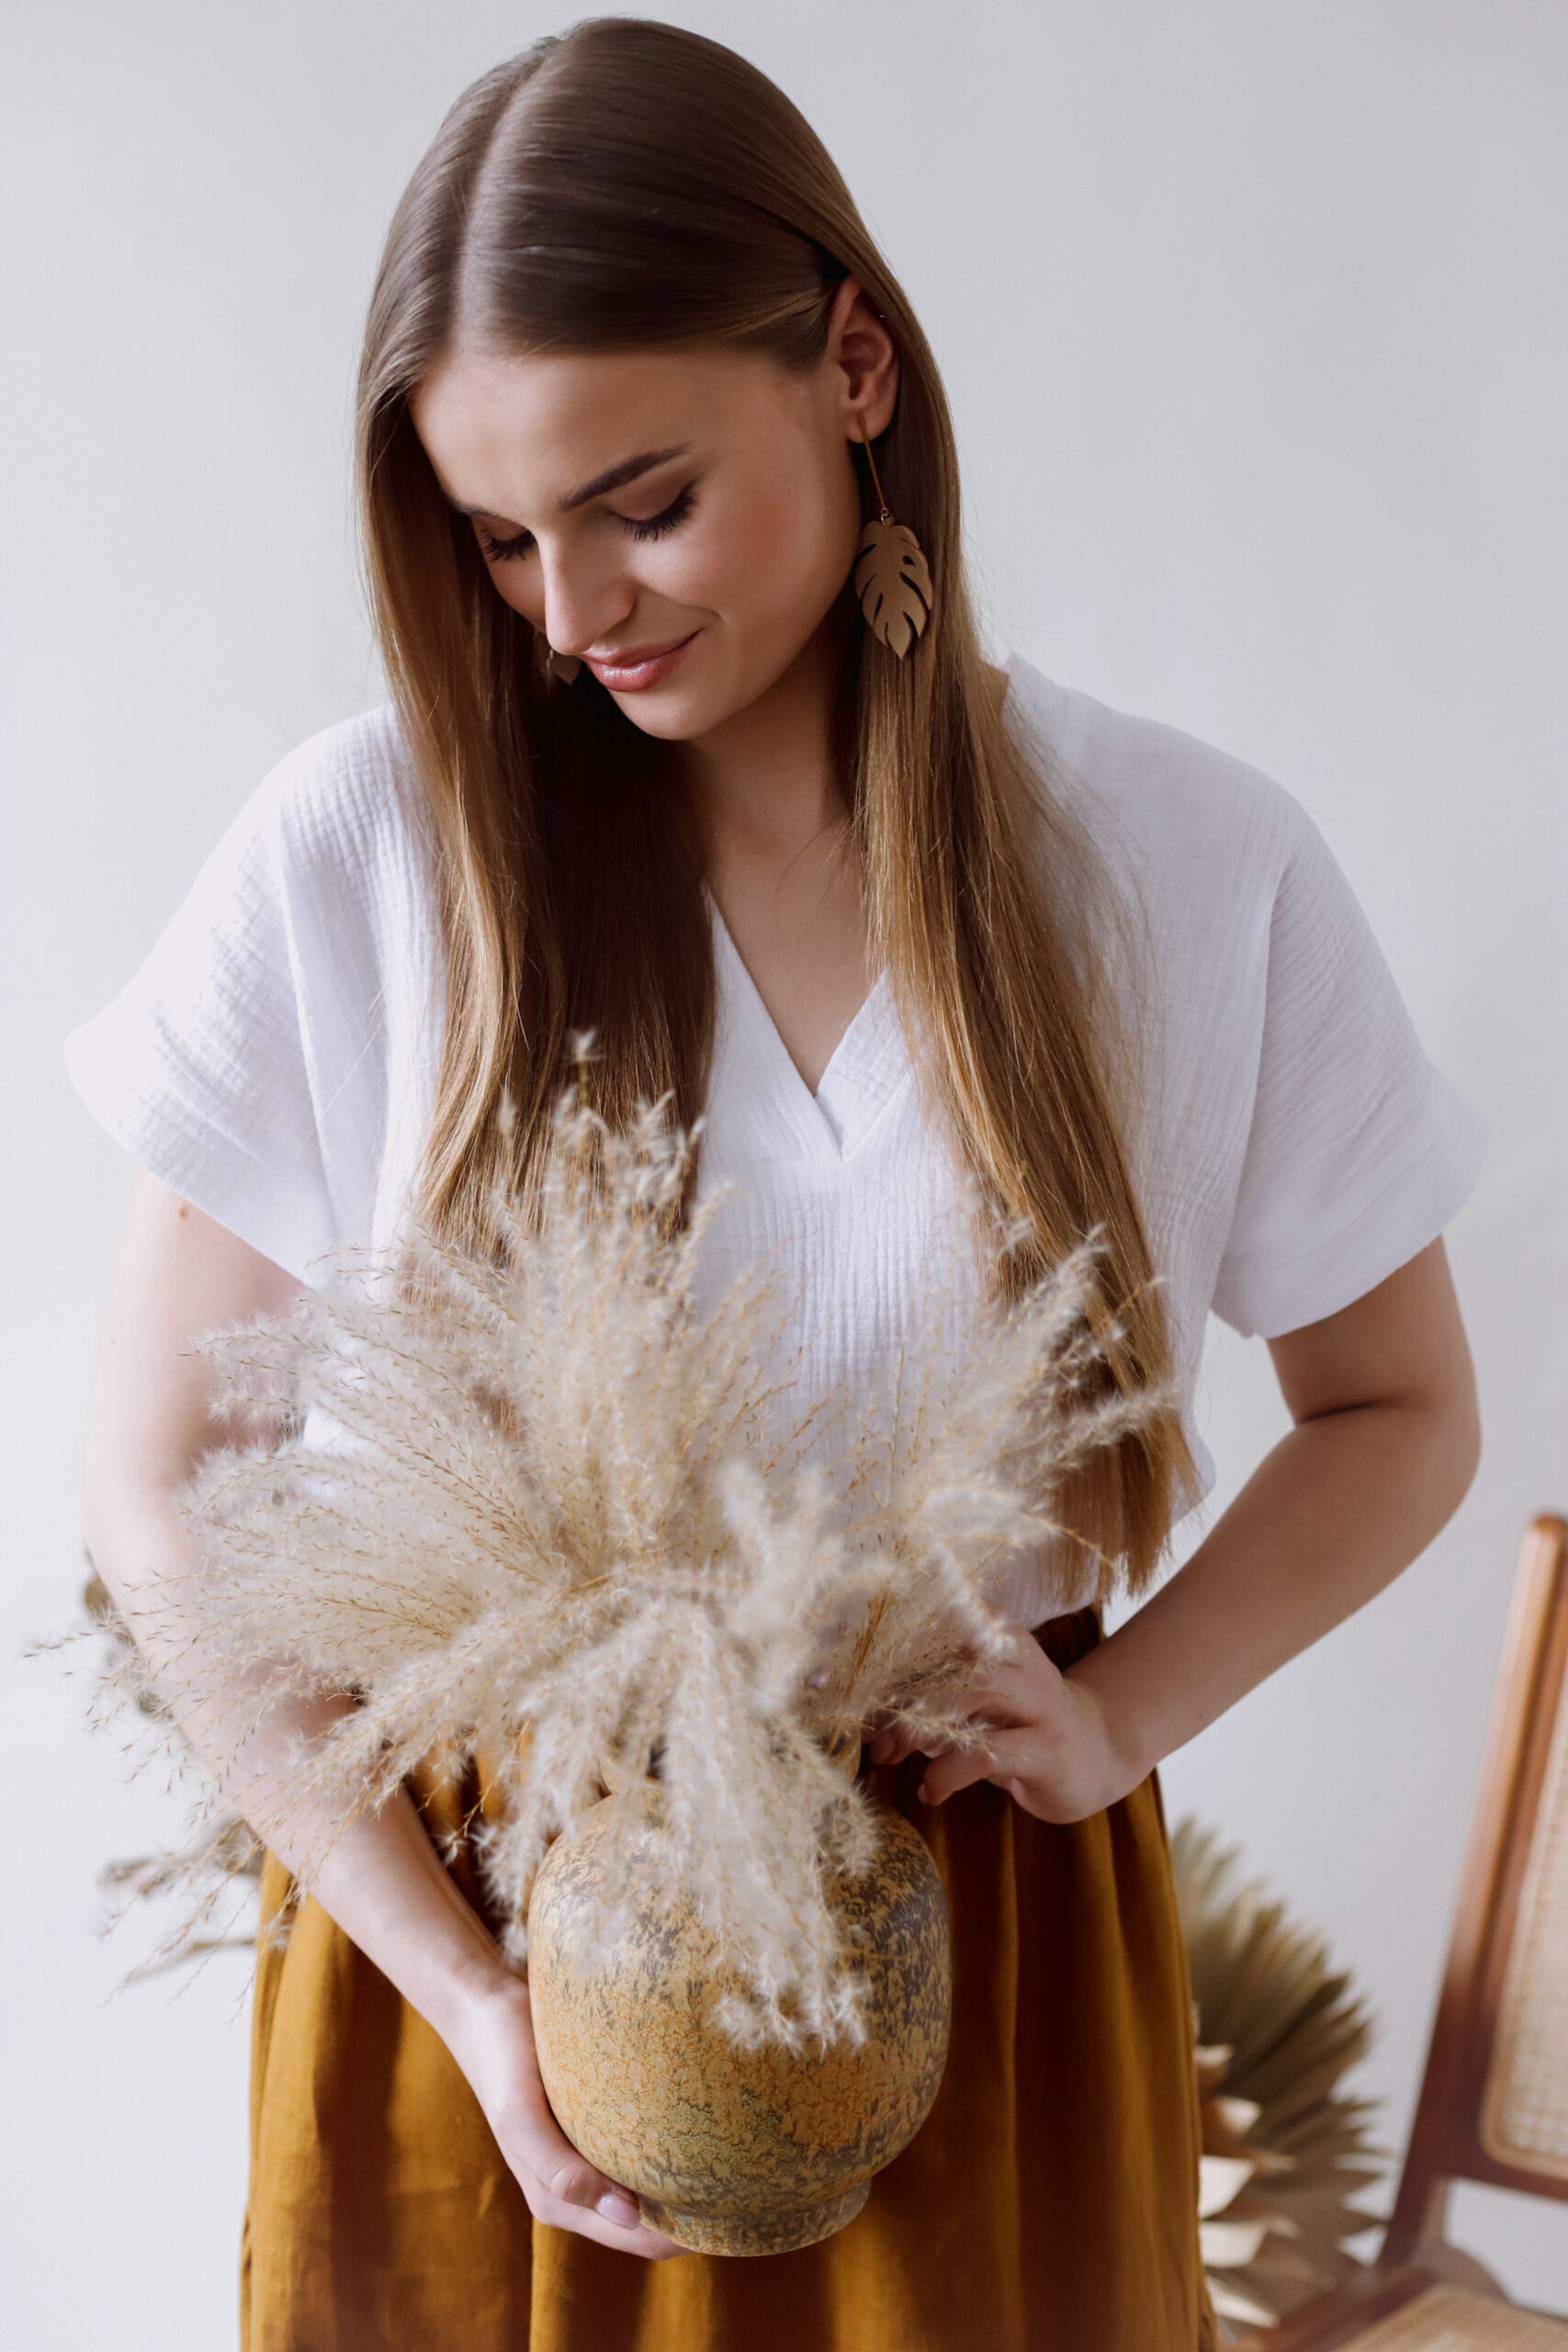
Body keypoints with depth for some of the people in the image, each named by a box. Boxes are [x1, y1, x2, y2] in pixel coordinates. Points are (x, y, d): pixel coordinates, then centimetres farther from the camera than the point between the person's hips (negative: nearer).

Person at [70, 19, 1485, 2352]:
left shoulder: (1199, 870, -8)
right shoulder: (359, 856, -11)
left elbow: (1400, 1412, 5)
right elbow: (159, 1490, -6)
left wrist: (1119, 1713, -12)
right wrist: (459, 1983, -14)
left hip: (986, 1948, 1)